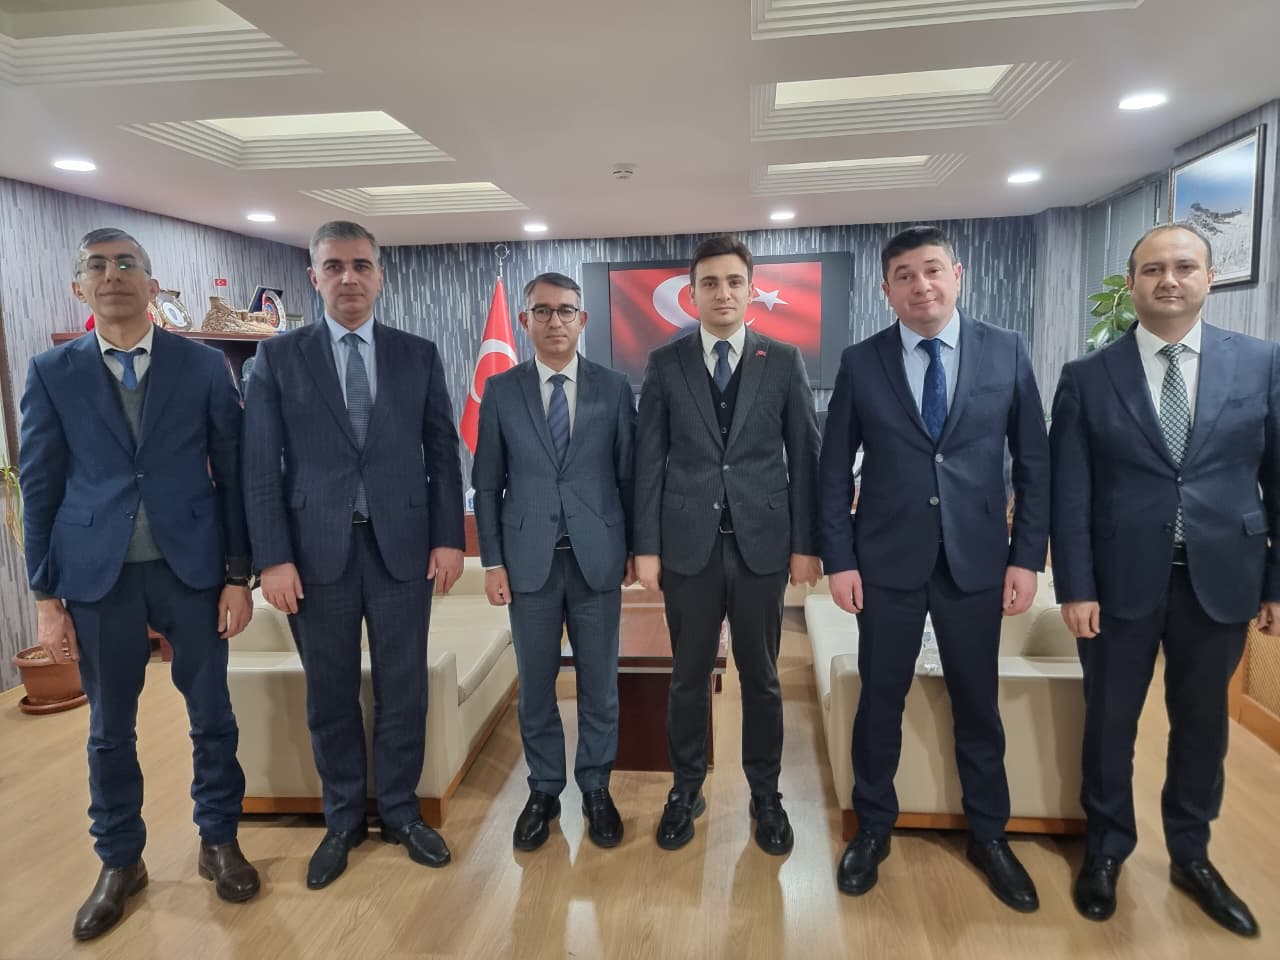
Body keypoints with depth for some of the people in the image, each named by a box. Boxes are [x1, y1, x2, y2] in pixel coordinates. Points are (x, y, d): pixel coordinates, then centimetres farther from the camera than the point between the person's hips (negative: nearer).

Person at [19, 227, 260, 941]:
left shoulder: (204, 365, -1)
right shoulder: (52, 373, 3)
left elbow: (233, 473, -1)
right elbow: (41, 488, 4)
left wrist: (239, 575, -3)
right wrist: (46, 598, 2)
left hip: (193, 567, -1)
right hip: (99, 575, 1)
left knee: (212, 713, 10)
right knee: (110, 727, 13)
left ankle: (220, 841, 31)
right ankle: (120, 862, 33)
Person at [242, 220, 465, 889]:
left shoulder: (418, 354, 6)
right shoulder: (279, 357, 3)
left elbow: (443, 451, 5)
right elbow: (261, 466, -1)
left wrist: (448, 537, -2)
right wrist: (273, 557, -7)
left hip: (403, 547, 1)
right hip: (317, 551, 0)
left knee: (404, 690, 9)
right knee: (330, 696, 12)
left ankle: (400, 811, 30)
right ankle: (343, 820, 32)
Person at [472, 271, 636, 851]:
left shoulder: (613, 388, 2)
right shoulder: (501, 391, 3)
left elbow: (630, 474, 4)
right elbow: (487, 483, 3)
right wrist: (492, 561, -1)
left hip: (598, 559, 0)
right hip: (529, 560, 1)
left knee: (599, 684, 10)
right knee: (535, 686, 11)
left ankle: (596, 790, 28)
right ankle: (543, 791, 29)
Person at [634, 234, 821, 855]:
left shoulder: (784, 361, 3)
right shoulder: (666, 363, 3)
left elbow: (805, 456, 3)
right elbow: (649, 459, 1)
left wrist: (806, 543, -1)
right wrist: (645, 546, -3)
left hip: (762, 542, 0)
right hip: (689, 544, 0)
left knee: (761, 677, 12)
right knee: (689, 677, 11)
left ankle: (765, 795, 29)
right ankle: (686, 788, 30)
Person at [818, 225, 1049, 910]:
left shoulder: (1007, 352, 0)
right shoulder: (860, 363, -2)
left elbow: (1033, 462, 3)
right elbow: (835, 469, 0)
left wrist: (1027, 557, -2)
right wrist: (838, 559, -4)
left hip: (976, 562, 1)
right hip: (888, 562, 0)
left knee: (977, 704, 14)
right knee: (880, 701, 10)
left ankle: (988, 834, 36)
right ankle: (873, 828, 31)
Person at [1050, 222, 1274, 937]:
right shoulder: (1088, 377, -4)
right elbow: (1070, 494, -5)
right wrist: (1075, 586, -8)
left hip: (1221, 580, 2)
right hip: (1120, 582, -1)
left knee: (1203, 723, 16)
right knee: (1109, 724, 12)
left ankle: (1192, 856, 39)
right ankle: (1107, 849, 34)